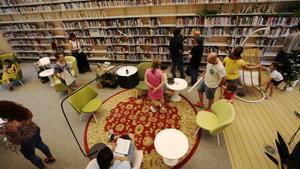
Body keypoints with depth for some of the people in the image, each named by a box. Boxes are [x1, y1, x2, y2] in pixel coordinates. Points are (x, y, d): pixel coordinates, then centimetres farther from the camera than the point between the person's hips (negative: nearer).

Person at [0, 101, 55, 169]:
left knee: (30, 156, 25)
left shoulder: (11, 127, -40)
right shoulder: (21, 109, -24)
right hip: (35, 130, 6)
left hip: (26, 142, -6)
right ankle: (51, 157, 56)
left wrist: (5, 133, -8)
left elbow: (16, 141, -20)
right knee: (40, 144, 32)